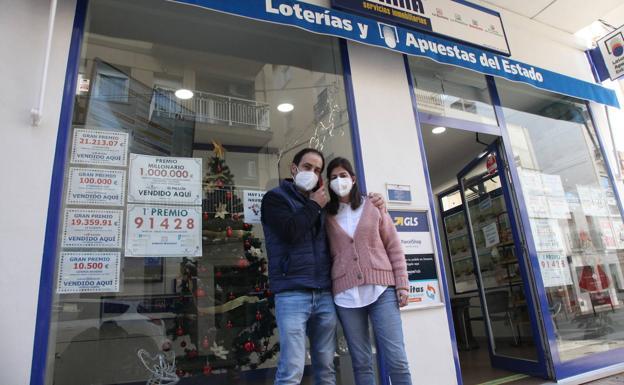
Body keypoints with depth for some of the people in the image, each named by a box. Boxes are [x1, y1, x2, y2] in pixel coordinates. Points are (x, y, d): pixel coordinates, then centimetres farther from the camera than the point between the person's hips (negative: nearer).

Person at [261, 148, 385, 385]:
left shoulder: (321, 202, 20)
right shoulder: (275, 198, 4)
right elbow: (291, 231, -14)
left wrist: (371, 203, 11)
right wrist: (314, 205, -1)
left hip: (325, 294, 5)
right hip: (292, 294, -5)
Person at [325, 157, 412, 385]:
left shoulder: (374, 207, 9)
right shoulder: (327, 217, 9)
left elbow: (394, 248, 7)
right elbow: (326, 256, 10)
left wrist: (402, 284, 0)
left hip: (381, 289, 0)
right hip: (346, 295, 1)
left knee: (397, 359, -2)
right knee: (361, 362, 7)